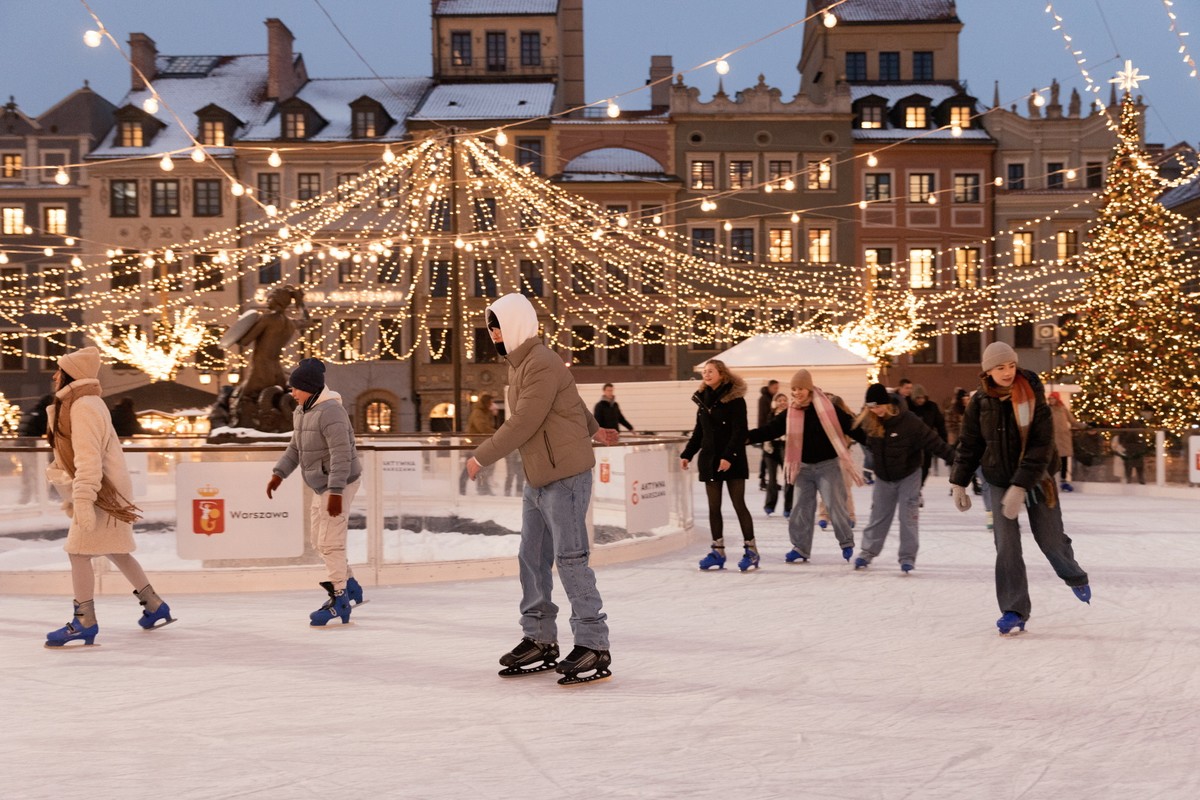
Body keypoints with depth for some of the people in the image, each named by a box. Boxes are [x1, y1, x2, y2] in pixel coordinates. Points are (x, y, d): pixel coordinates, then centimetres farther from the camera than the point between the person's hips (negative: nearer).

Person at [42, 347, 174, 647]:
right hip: (109, 489, 11)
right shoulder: (75, 405, 14)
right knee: (114, 550, 18)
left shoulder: (84, 407, -18)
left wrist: (83, 499, -30)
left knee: (78, 550, -11)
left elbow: (89, 458, -26)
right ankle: (155, 606, 27)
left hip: (104, 492, -11)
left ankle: (85, 622, -8)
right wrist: (73, 496, 21)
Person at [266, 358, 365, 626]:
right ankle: (350, 586, 28)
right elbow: (295, 447, 19)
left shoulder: (330, 412, -23)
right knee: (319, 539, 16)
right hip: (321, 485, 10)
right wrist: (278, 474, 9)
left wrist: (336, 492, -30)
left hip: (339, 484, -10)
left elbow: (341, 455, -27)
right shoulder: (301, 411, 8)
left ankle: (340, 599, 1)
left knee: (329, 542, -8)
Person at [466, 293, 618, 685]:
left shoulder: (542, 364, -17)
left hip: (564, 476, -10)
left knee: (571, 559, -10)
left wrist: (481, 457, -12)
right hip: (537, 479, 10)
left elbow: (522, 424, -22)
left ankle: (594, 648, -6)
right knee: (532, 560, 10)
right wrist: (592, 429, 45)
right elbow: (574, 402, 28)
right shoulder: (519, 363, 14)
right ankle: (540, 641, 18)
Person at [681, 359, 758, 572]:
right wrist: (687, 454, 10)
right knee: (713, 507, 6)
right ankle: (717, 551, 11)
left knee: (738, 504, -4)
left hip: (733, 461, -6)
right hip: (709, 459, 6)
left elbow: (739, 432, -14)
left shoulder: (734, 398, -8)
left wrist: (729, 456, -22)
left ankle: (750, 549, 2)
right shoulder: (703, 399, 11)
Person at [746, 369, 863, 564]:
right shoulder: (791, 413, 2)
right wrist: (747, 436, -15)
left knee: (835, 505, -3)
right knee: (802, 507, 6)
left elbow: (851, 427, -9)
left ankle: (847, 543, 15)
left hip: (828, 465, -4)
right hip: (804, 467, 4)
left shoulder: (827, 408, -10)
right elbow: (770, 430, -2)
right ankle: (800, 547, 15)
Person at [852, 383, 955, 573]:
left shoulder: (909, 421, -25)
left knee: (908, 516, -2)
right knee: (878, 515, 11)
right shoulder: (869, 422, -11)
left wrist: (952, 456, -21)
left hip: (908, 476, -4)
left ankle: (908, 556, 6)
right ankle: (867, 552, 22)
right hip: (883, 478, 4)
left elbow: (932, 440, -22)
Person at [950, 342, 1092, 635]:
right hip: (999, 481, 2)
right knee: (1006, 545, -7)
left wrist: (1020, 487, -27)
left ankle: (1075, 577, 40)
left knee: (1050, 539, 7)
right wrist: (959, 483, 3)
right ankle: (1014, 611, 0)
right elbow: (969, 445, 5)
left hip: (1036, 480, -2)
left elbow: (1041, 446, -21)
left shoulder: (1032, 399, -16)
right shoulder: (980, 403, -6)